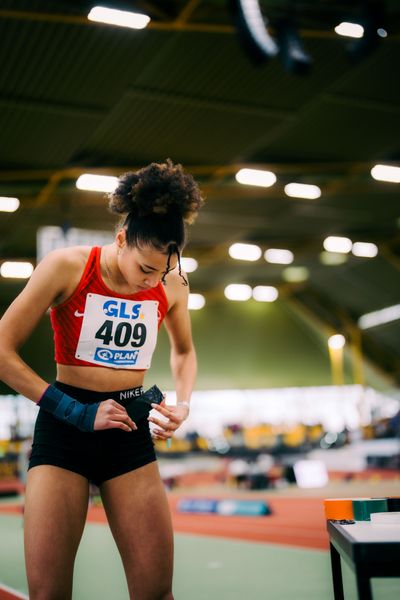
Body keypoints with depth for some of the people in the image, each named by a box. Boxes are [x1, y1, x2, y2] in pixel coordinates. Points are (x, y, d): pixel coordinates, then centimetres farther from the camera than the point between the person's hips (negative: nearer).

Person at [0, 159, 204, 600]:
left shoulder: (172, 284, 1)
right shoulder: (67, 266, -11)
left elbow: (183, 351, 22)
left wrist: (182, 403, 3)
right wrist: (78, 412, -15)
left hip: (131, 431, 3)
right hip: (63, 430, -2)